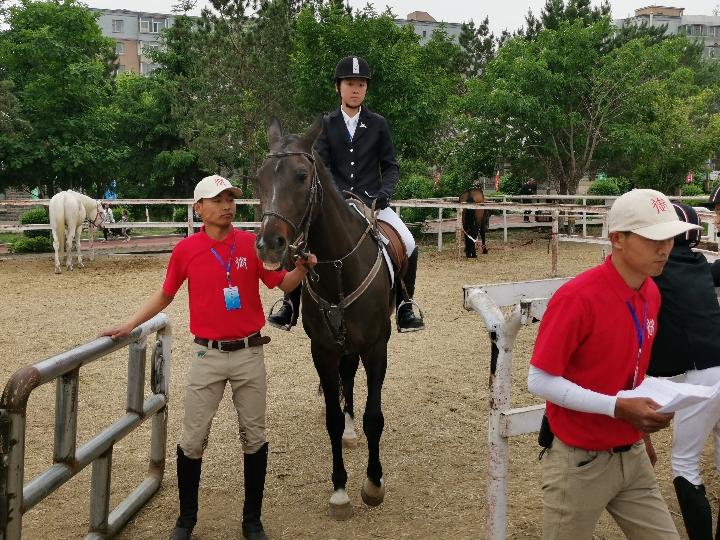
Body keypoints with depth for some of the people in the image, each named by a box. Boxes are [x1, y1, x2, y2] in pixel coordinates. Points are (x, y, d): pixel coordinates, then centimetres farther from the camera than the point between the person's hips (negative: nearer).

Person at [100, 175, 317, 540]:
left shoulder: (253, 243, -4)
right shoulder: (186, 249, -2)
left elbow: (284, 285, 0)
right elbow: (165, 295, 9)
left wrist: (303, 267, -19)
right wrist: (130, 325, 3)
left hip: (249, 353, 0)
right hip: (208, 355, 0)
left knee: (254, 437, 8)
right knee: (192, 440, 5)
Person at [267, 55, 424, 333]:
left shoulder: (378, 124, 7)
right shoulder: (326, 124, 7)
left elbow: (391, 166, 9)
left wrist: (385, 192, -10)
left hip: (372, 200, 0)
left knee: (408, 245, -17)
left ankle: (404, 307, 0)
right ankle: (290, 305, -2)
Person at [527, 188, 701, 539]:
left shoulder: (651, 294, 2)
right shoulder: (577, 298, -22)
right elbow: (539, 381, -20)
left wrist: (643, 432, 18)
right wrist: (618, 407, -25)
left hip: (632, 456, 7)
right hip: (579, 462, -6)